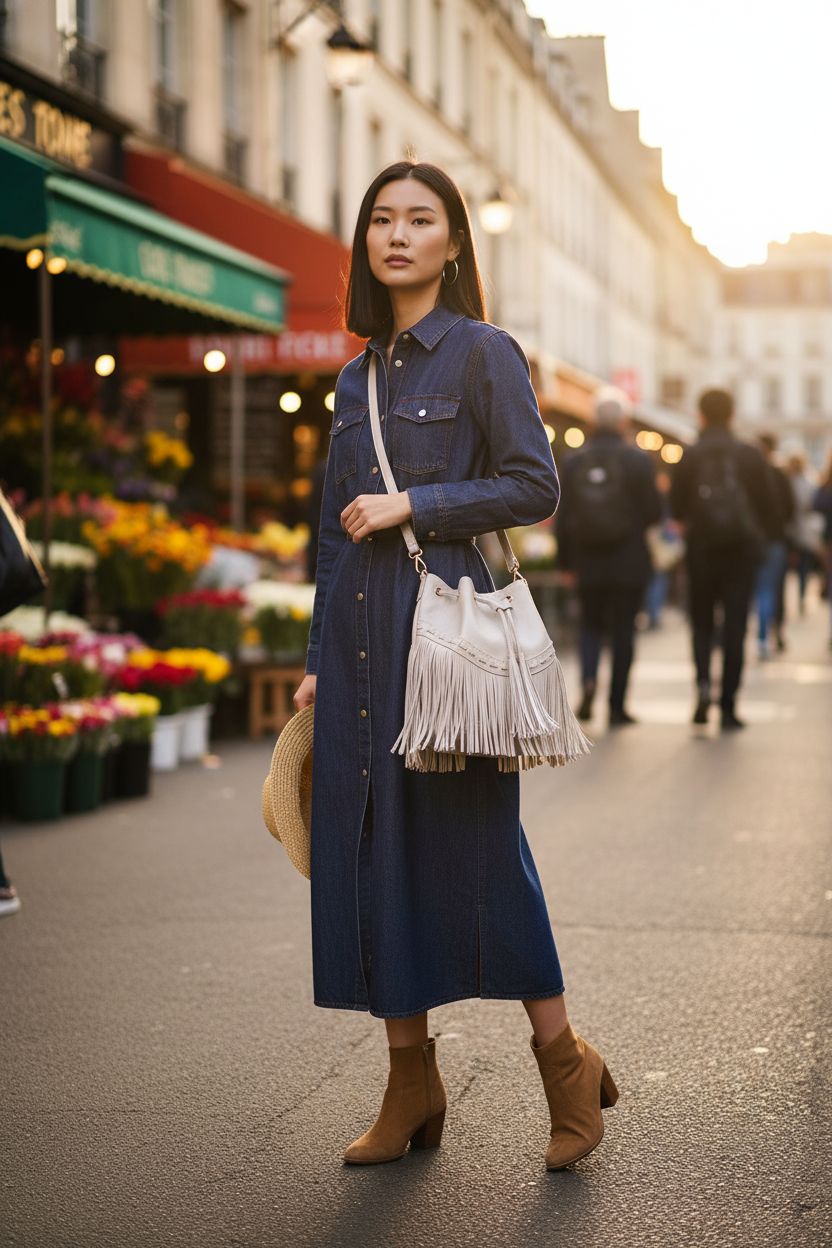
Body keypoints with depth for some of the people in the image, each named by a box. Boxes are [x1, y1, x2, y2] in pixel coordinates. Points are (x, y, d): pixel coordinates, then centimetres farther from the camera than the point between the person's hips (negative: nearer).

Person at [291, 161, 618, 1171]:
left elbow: (535, 486, -8)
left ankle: (564, 1061, 14)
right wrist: (318, 660, 14)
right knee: (368, 843, 5)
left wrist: (413, 505, -13)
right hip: (359, 634, 6)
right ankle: (411, 1086, 15)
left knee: (473, 842, -3)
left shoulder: (481, 353, -2)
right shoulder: (358, 376, 16)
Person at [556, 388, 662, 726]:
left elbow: (564, 517, 2)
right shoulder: (638, 460, -8)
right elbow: (653, 513, -6)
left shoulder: (574, 462, 0)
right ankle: (617, 707, 5)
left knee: (591, 626, 16)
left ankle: (588, 679, -11)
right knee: (622, 631, 5)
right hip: (628, 562, -2)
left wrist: (566, 562, 9)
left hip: (588, 561, 2)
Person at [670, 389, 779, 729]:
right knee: (735, 626, 3)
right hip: (742, 548, 0)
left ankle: (703, 681, -13)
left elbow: (676, 508, -1)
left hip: (701, 548, 0)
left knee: (701, 622, 12)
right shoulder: (750, 456, -2)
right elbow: (769, 505, 0)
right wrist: (761, 535, 18)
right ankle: (728, 707, 1)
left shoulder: (690, 458, -4)